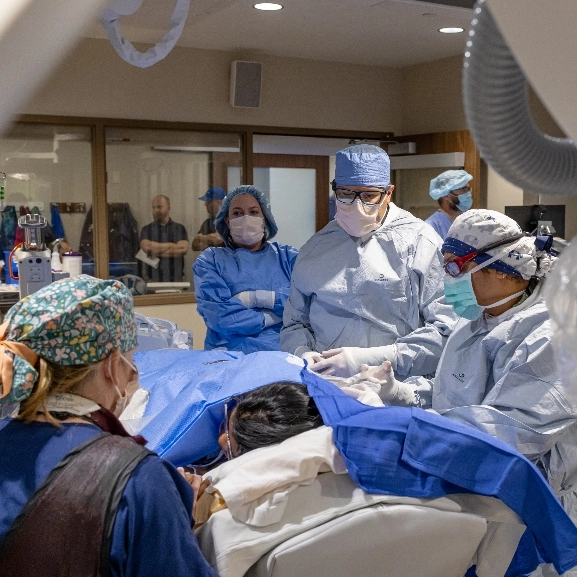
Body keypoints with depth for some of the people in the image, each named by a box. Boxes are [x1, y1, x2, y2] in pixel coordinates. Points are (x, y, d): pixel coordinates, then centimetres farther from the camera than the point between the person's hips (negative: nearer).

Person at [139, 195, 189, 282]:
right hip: (154, 280, 0)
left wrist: (157, 249, -8)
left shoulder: (179, 228, 7)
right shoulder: (147, 229, 7)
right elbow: (147, 248, -10)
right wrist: (171, 246, -6)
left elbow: (184, 248, -9)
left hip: (176, 279, 0)